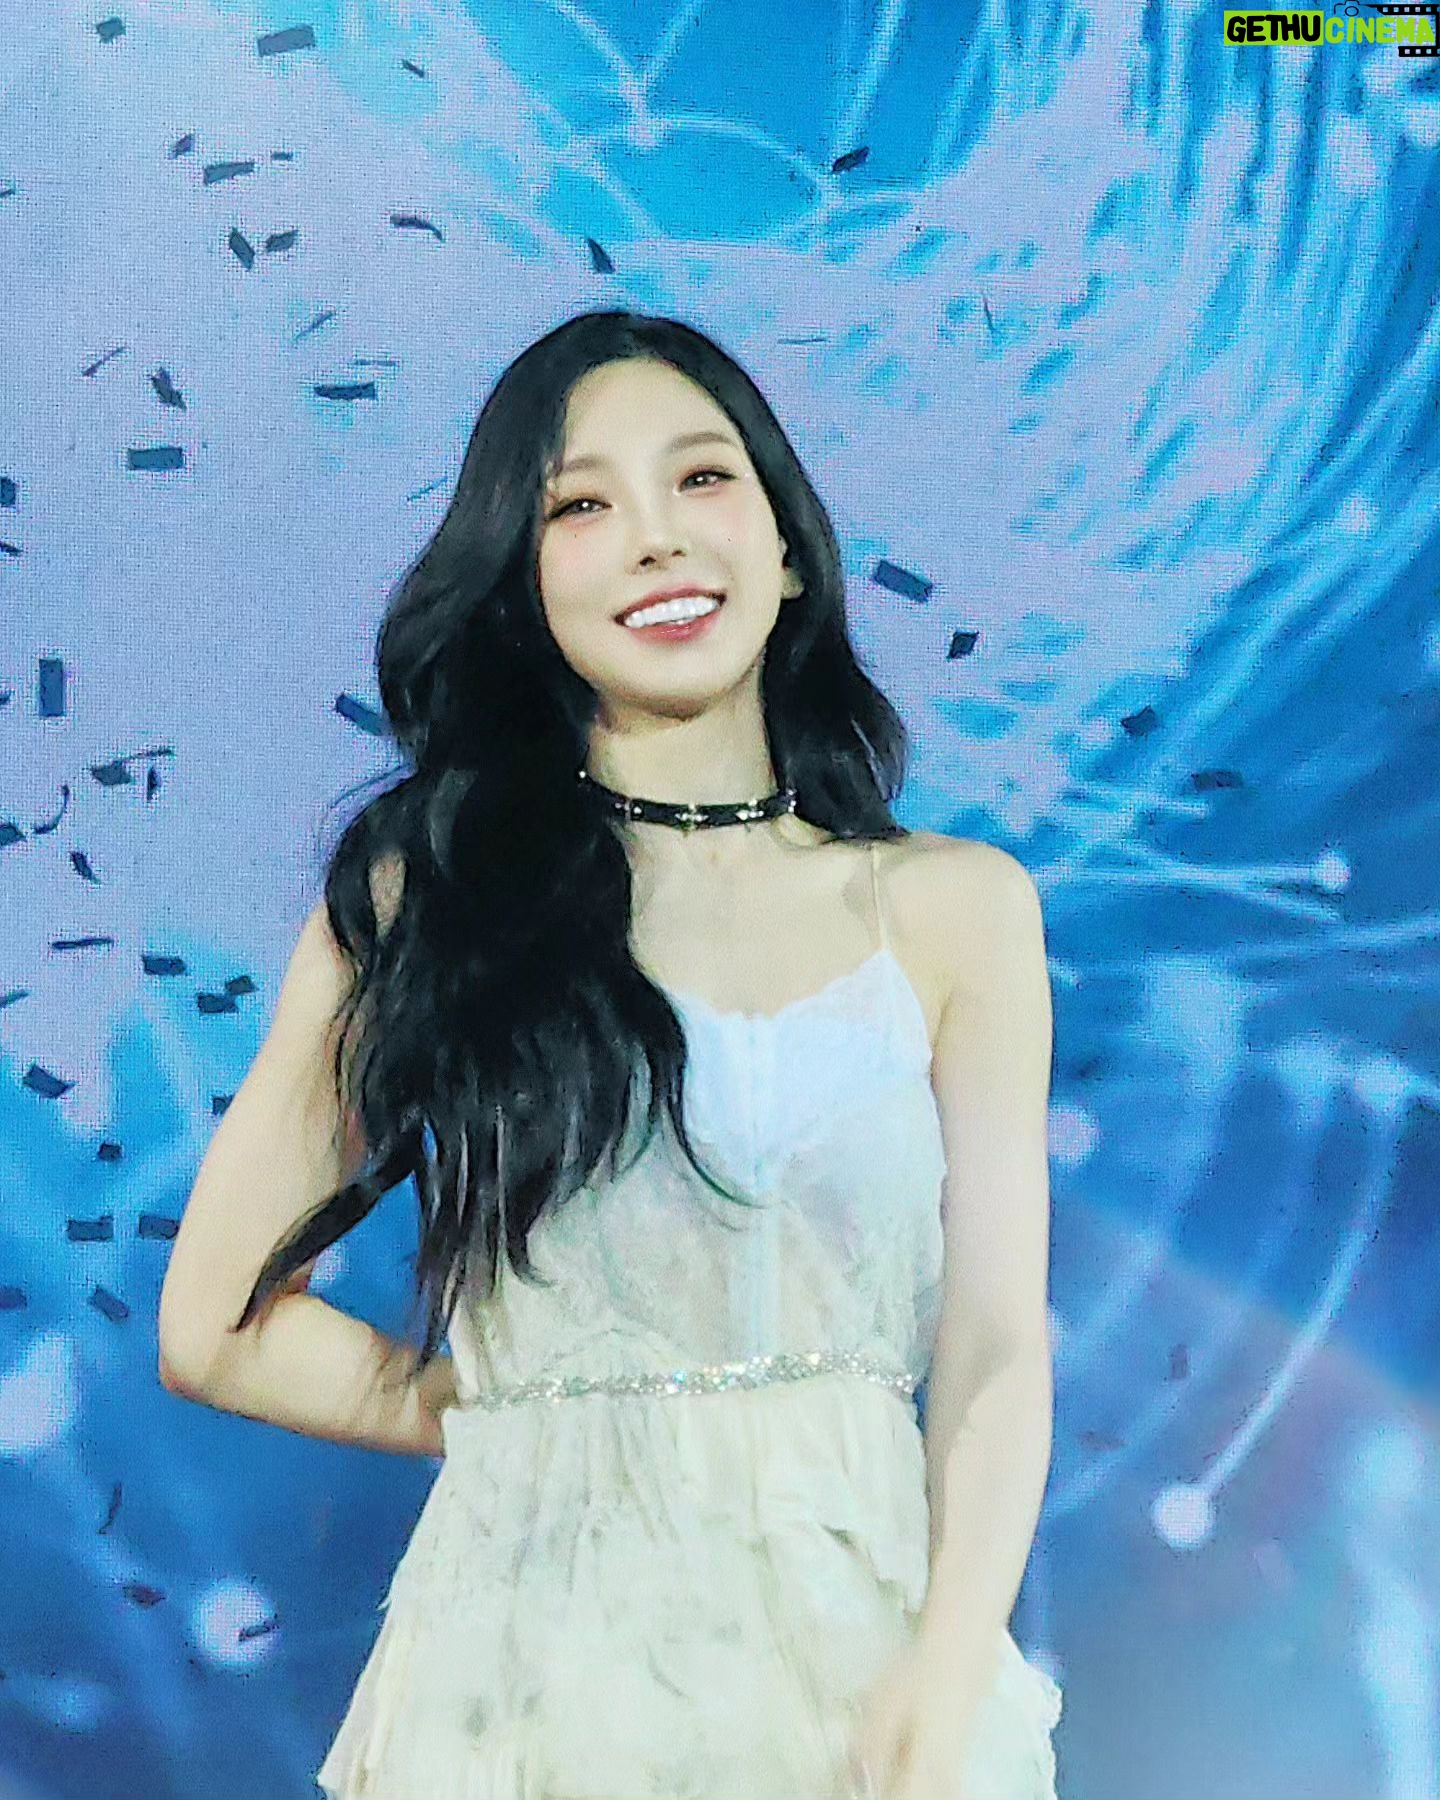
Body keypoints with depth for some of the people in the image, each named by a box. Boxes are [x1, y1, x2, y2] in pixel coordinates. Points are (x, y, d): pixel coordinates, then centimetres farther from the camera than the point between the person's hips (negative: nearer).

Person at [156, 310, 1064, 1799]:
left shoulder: (954, 907, 1)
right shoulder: (419, 894, -3)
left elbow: (996, 1351, -5)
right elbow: (216, 1330, -1)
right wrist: (518, 1428, 1)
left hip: (868, 1648, 1)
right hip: (532, 1660, -1)